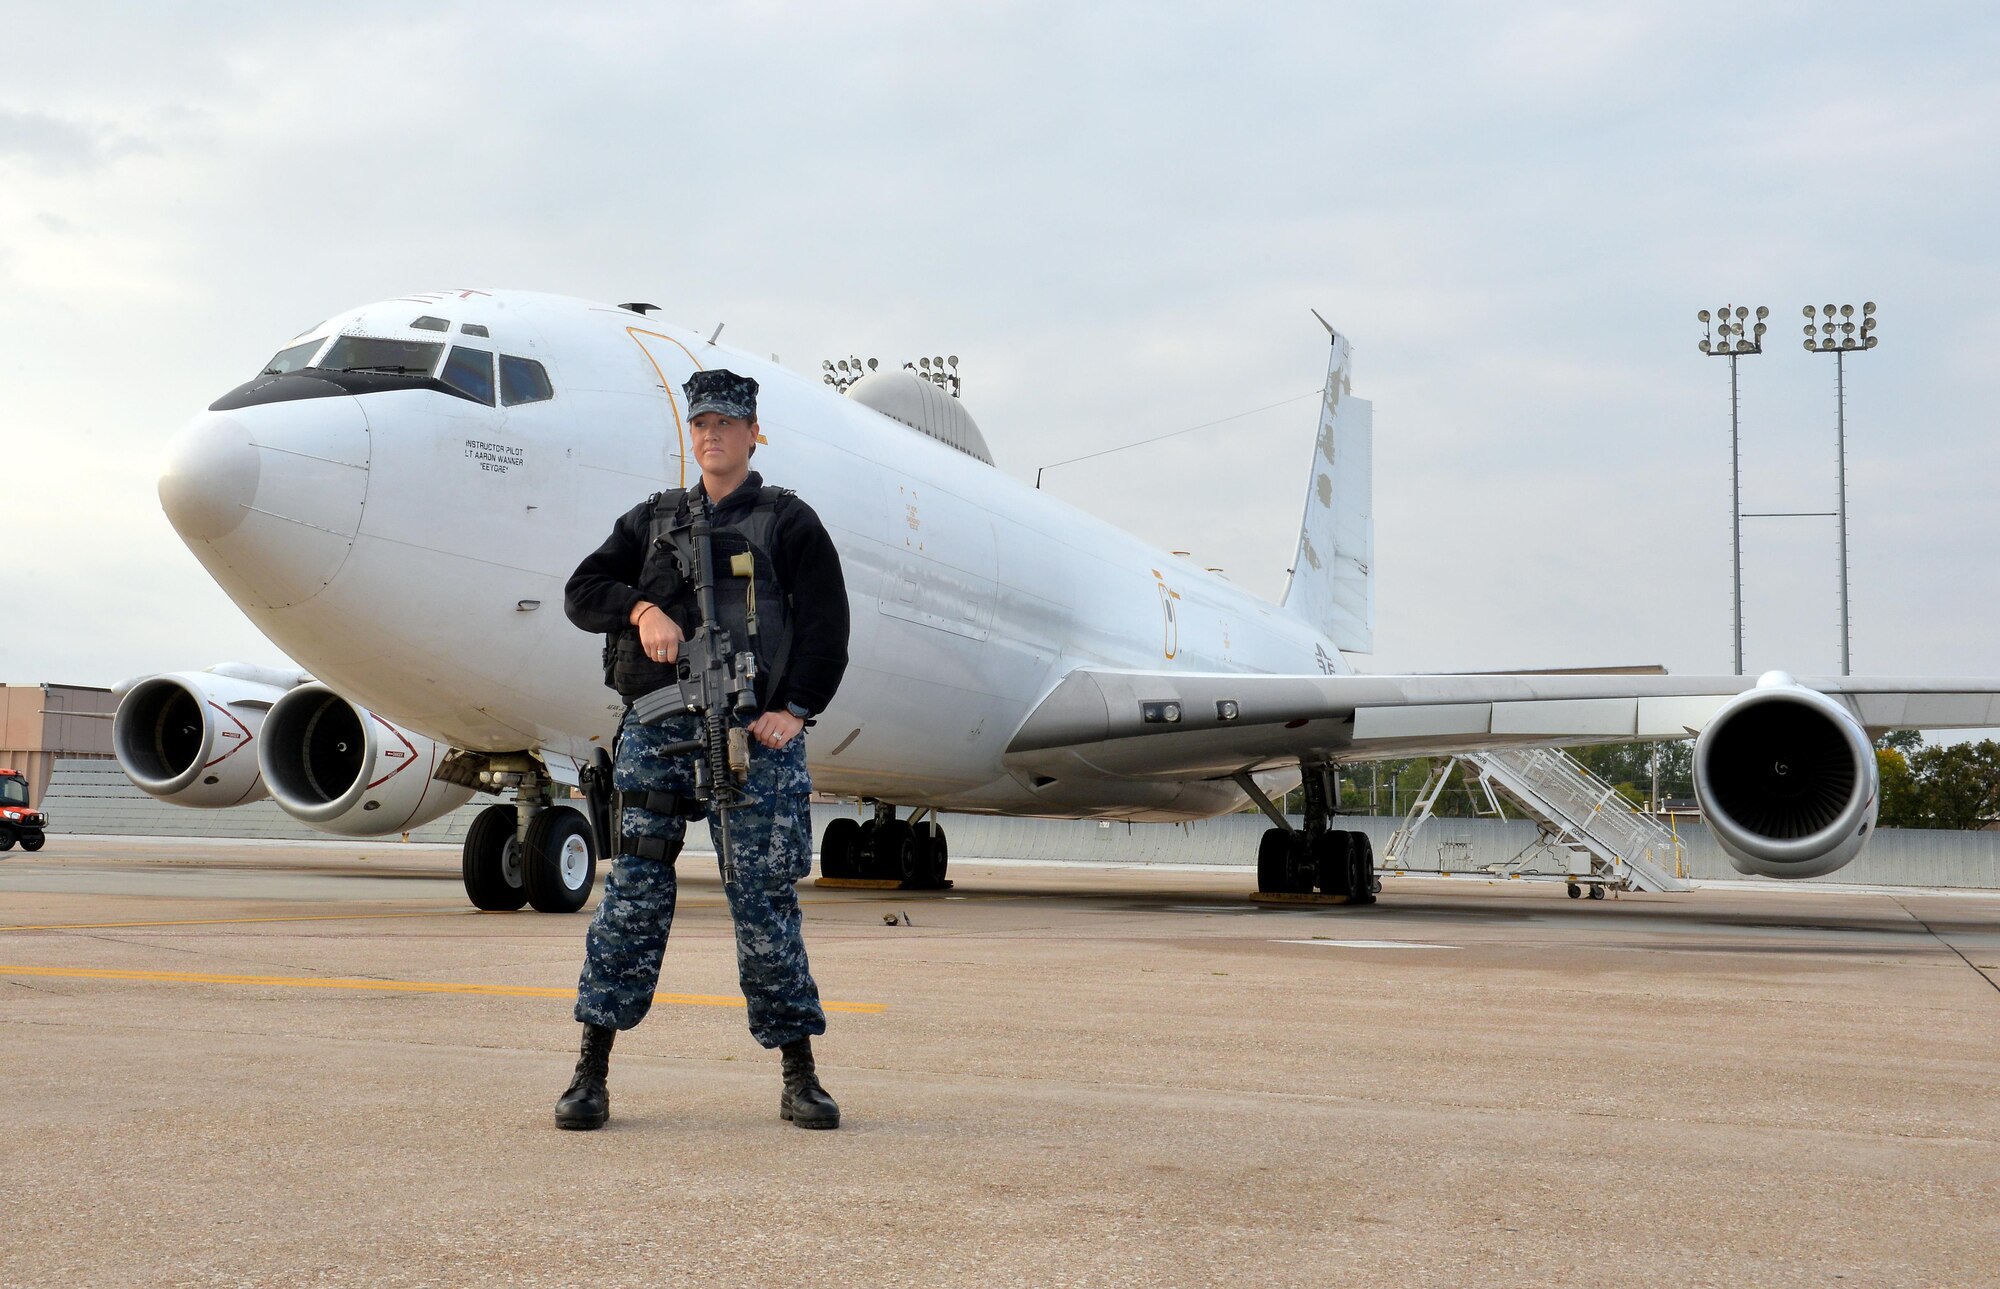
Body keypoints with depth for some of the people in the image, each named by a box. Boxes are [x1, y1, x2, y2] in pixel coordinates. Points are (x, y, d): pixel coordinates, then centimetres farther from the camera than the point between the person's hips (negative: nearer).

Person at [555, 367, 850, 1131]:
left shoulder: (789, 521, 11)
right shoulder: (654, 519, 20)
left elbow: (827, 625, 4)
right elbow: (582, 592, 13)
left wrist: (795, 710, -8)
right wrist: (642, 608, -7)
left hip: (750, 733, -2)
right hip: (655, 729, 2)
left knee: (764, 902, -1)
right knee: (634, 896, -1)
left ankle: (799, 1079, 7)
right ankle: (592, 1073, 4)